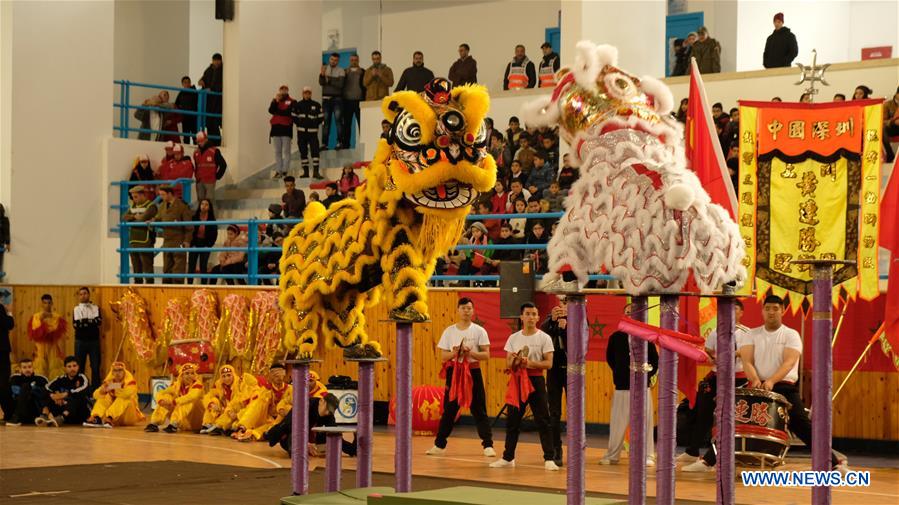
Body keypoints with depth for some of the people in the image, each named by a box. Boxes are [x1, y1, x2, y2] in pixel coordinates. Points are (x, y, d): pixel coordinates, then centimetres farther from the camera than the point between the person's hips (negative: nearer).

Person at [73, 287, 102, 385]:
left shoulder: (95, 308, 7)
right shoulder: (76, 309, 5)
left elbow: (99, 322, -8)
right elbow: (75, 324, -8)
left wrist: (83, 322, -12)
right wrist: (91, 322, -13)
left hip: (94, 340, 0)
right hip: (80, 341, 0)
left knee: (95, 366, 1)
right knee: (79, 366, 3)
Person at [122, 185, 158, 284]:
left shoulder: (151, 206, -3)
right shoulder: (133, 207, 20)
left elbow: (142, 219, -17)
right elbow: (124, 218, 6)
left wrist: (130, 220, 0)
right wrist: (134, 217, -9)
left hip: (145, 242, -7)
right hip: (133, 242, 7)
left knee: (147, 268, -9)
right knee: (136, 269, 10)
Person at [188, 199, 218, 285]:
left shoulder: (212, 220, -2)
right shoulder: (194, 218, -3)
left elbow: (214, 234, 2)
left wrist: (209, 245, -6)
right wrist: (191, 244, -6)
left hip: (205, 246, -1)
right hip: (194, 244, 1)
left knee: (203, 268, 0)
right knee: (191, 267, -1)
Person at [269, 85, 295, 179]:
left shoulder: (291, 102, -1)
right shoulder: (275, 100, 12)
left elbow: (289, 112, -14)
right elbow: (271, 110, -3)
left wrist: (277, 112, -6)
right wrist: (276, 100, -13)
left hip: (286, 128, -5)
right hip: (276, 127, 5)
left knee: (286, 151, -3)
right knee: (277, 151, 6)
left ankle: (285, 171, -2)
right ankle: (278, 171, 9)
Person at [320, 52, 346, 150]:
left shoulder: (340, 71, 1)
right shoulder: (325, 68, 9)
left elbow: (340, 84, -11)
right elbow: (321, 82, -3)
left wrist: (329, 80, -11)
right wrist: (322, 75, -21)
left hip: (337, 98, -3)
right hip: (326, 98, 3)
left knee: (338, 119, -12)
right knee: (326, 121, 4)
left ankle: (340, 142, -14)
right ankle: (324, 144, 5)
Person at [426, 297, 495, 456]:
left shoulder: (479, 331, -1)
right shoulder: (449, 331, 4)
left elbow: (486, 355, -5)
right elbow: (443, 356, 3)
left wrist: (470, 352, -20)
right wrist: (454, 353, -17)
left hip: (473, 372, -2)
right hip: (454, 372, 2)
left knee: (479, 410, -2)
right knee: (449, 410, 7)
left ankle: (488, 445, 0)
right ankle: (439, 445, 16)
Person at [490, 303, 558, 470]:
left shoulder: (544, 338, -3)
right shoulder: (513, 338, 7)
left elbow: (548, 363, -8)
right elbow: (508, 364, 8)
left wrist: (529, 363, -20)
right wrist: (515, 361, -14)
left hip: (536, 381, -3)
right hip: (517, 381, 3)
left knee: (542, 421, -5)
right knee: (512, 420, 7)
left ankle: (549, 459, -2)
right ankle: (508, 457, 17)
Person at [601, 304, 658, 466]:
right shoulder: (616, 337, 2)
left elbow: (655, 359, 8)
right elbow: (609, 358, 15)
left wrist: (649, 374, 0)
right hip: (622, 386, 1)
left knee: (645, 421, -1)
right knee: (617, 422, 4)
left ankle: (648, 456, 7)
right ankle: (612, 455, 15)